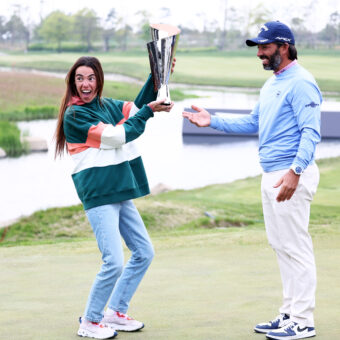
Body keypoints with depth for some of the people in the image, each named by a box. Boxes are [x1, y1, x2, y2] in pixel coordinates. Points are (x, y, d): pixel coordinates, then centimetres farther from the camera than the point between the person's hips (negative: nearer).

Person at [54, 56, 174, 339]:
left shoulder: (107, 105, 12)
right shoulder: (74, 115, -11)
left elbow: (137, 106, 8)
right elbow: (117, 136, -14)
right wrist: (149, 111, -11)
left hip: (120, 193, 9)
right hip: (98, 195, -9)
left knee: (144, 252, 13)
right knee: (115, 262, -14)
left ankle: (116, 313, 24)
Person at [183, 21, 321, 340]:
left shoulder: (301, 83, -13)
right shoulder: (271, 84, 18)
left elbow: (311, 132, -21)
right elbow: (252, 123, 24)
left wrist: (295, 172, -32)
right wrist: (213, 121, 15)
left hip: (292, 175, -10)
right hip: (271, 176, 10)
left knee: (296, 248, -7)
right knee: (281, 246, 14)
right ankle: (289, 314, 22)